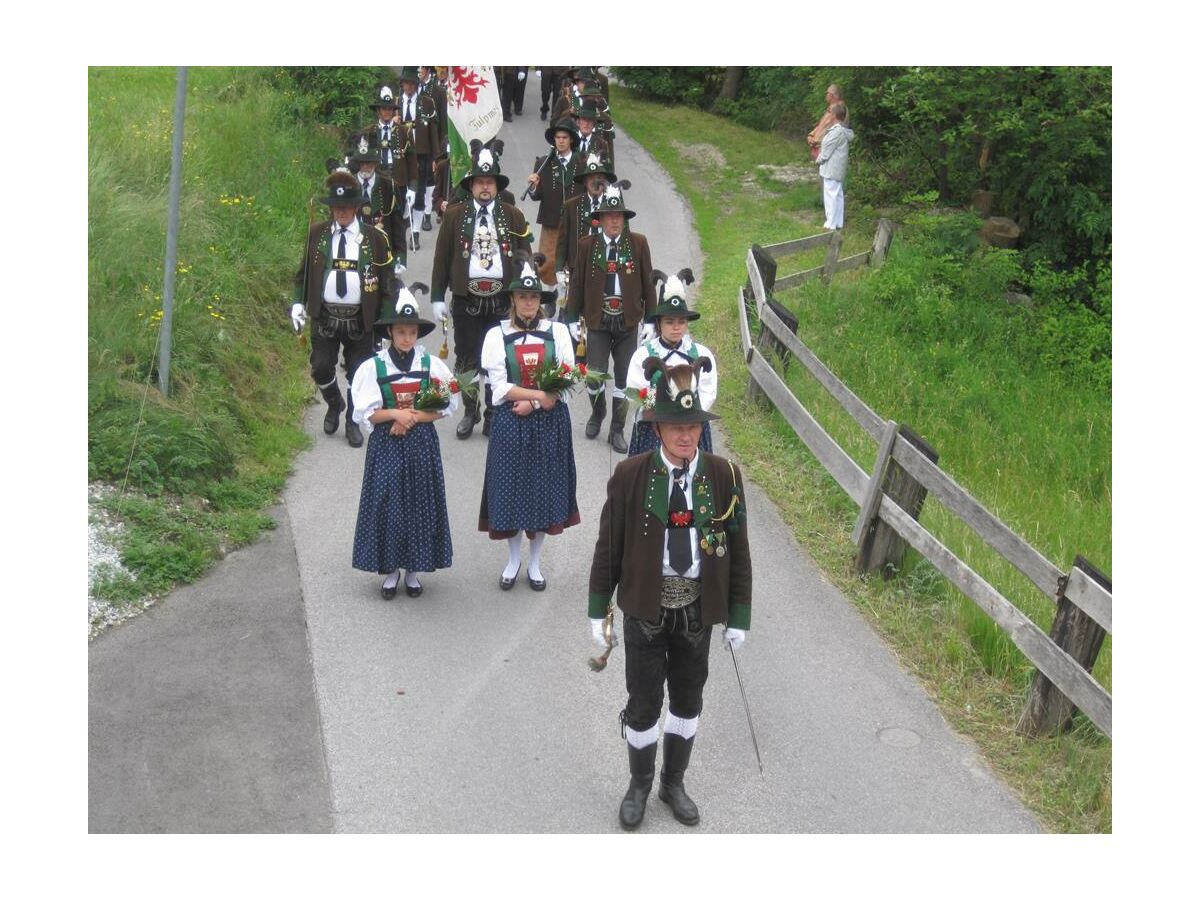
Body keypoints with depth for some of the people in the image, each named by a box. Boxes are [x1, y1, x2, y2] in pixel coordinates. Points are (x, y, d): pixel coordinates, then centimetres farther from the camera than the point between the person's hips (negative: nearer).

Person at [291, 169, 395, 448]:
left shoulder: (375, 238, -2)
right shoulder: (317, 233, 3)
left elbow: (386, 280, 2)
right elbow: (304, 272, 10)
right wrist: (298, 303, -1)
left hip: (360, 320, -1)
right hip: (325, 317, 1)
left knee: (358, 374, 5)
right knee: (320, 368, -1)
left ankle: (353, 423, 24)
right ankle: (334, 404, 31)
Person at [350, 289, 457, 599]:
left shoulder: (431, 364, -2)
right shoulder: (373, 367, -6)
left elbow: (448, 405, -2)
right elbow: (365, 413, -7)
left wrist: (413, 417, -13)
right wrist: (395, 414, -21)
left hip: (421, 443, 1)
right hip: (386, 445, -1)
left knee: (420, 501, 6)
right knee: (386, 502, 2)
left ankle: (412, 569, 20)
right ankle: (390, 569, 16)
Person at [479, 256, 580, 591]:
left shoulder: (557, 332, 1)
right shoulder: (497, 335, -2)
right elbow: (499, 388, -8)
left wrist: (532, 403, -14)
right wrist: (541, 393, -17)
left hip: (549, 423, 1)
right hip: (511, 423, -1)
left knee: (546, 487, 6)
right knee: (511, 487, 5)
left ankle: (535, 562, 22)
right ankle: (513, 560, 24)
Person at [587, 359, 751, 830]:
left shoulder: (723, 475, -8)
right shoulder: (630, 475, -12)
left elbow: (738, 550, -1)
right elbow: (608, 547, -5)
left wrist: (739, 617, 1)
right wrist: (598, 611, -2)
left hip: (697, 610, 2)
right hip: (645, 610, -2)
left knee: (688, 699, 17)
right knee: (644, 703, 8)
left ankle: (674, 783, 39)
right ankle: (639, 785, 33)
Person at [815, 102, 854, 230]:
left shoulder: (836, 132, -21)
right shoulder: (844, 131, 8)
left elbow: (827, 151, -16)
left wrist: (818, 161, -1)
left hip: (831, 169, -10)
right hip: (838, 169, 10)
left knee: (831, 195, -5)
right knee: (838, 194, 14)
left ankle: (831, 224, -2)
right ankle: (838, 222, 21)